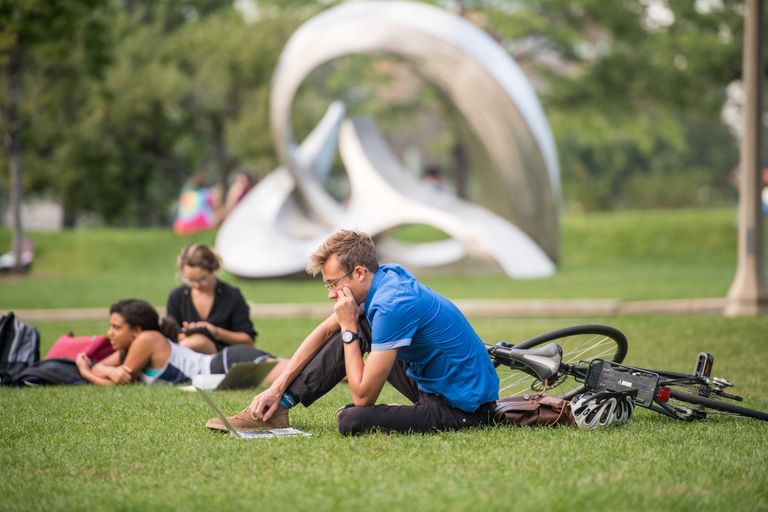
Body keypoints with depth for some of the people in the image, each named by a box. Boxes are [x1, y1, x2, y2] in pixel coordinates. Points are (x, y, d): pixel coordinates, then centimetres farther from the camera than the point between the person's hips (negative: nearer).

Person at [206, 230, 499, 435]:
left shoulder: (392, 306, -26)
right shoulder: (385, 276, 2)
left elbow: (363, 396, -21)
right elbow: (325, 332, 14)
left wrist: (349, 329, -15)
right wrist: (278, 388, 10)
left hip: (463, 409, -10)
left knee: (352, 421, -30)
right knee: (353, 331, 12)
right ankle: (278, 407, 11)